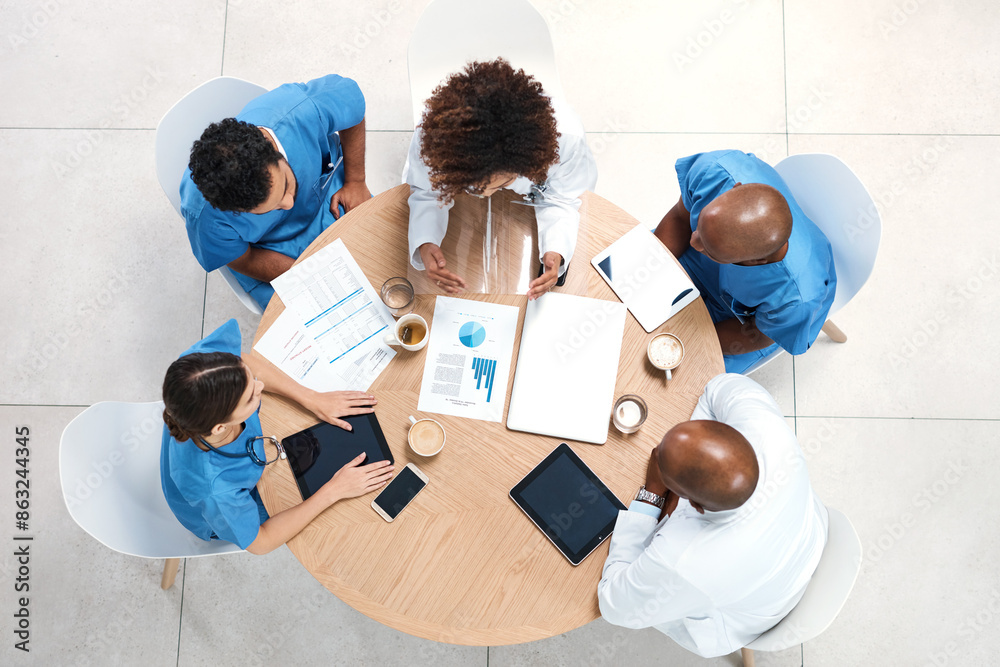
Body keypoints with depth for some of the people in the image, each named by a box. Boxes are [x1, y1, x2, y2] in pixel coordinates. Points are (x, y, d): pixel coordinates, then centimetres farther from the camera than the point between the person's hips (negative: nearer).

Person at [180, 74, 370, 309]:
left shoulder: (302, 110, -38)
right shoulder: (205, 216, -39)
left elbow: (352, 95, -14)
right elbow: (243, 260, -17)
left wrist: (356, 181, -9)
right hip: (272, 250, -2)